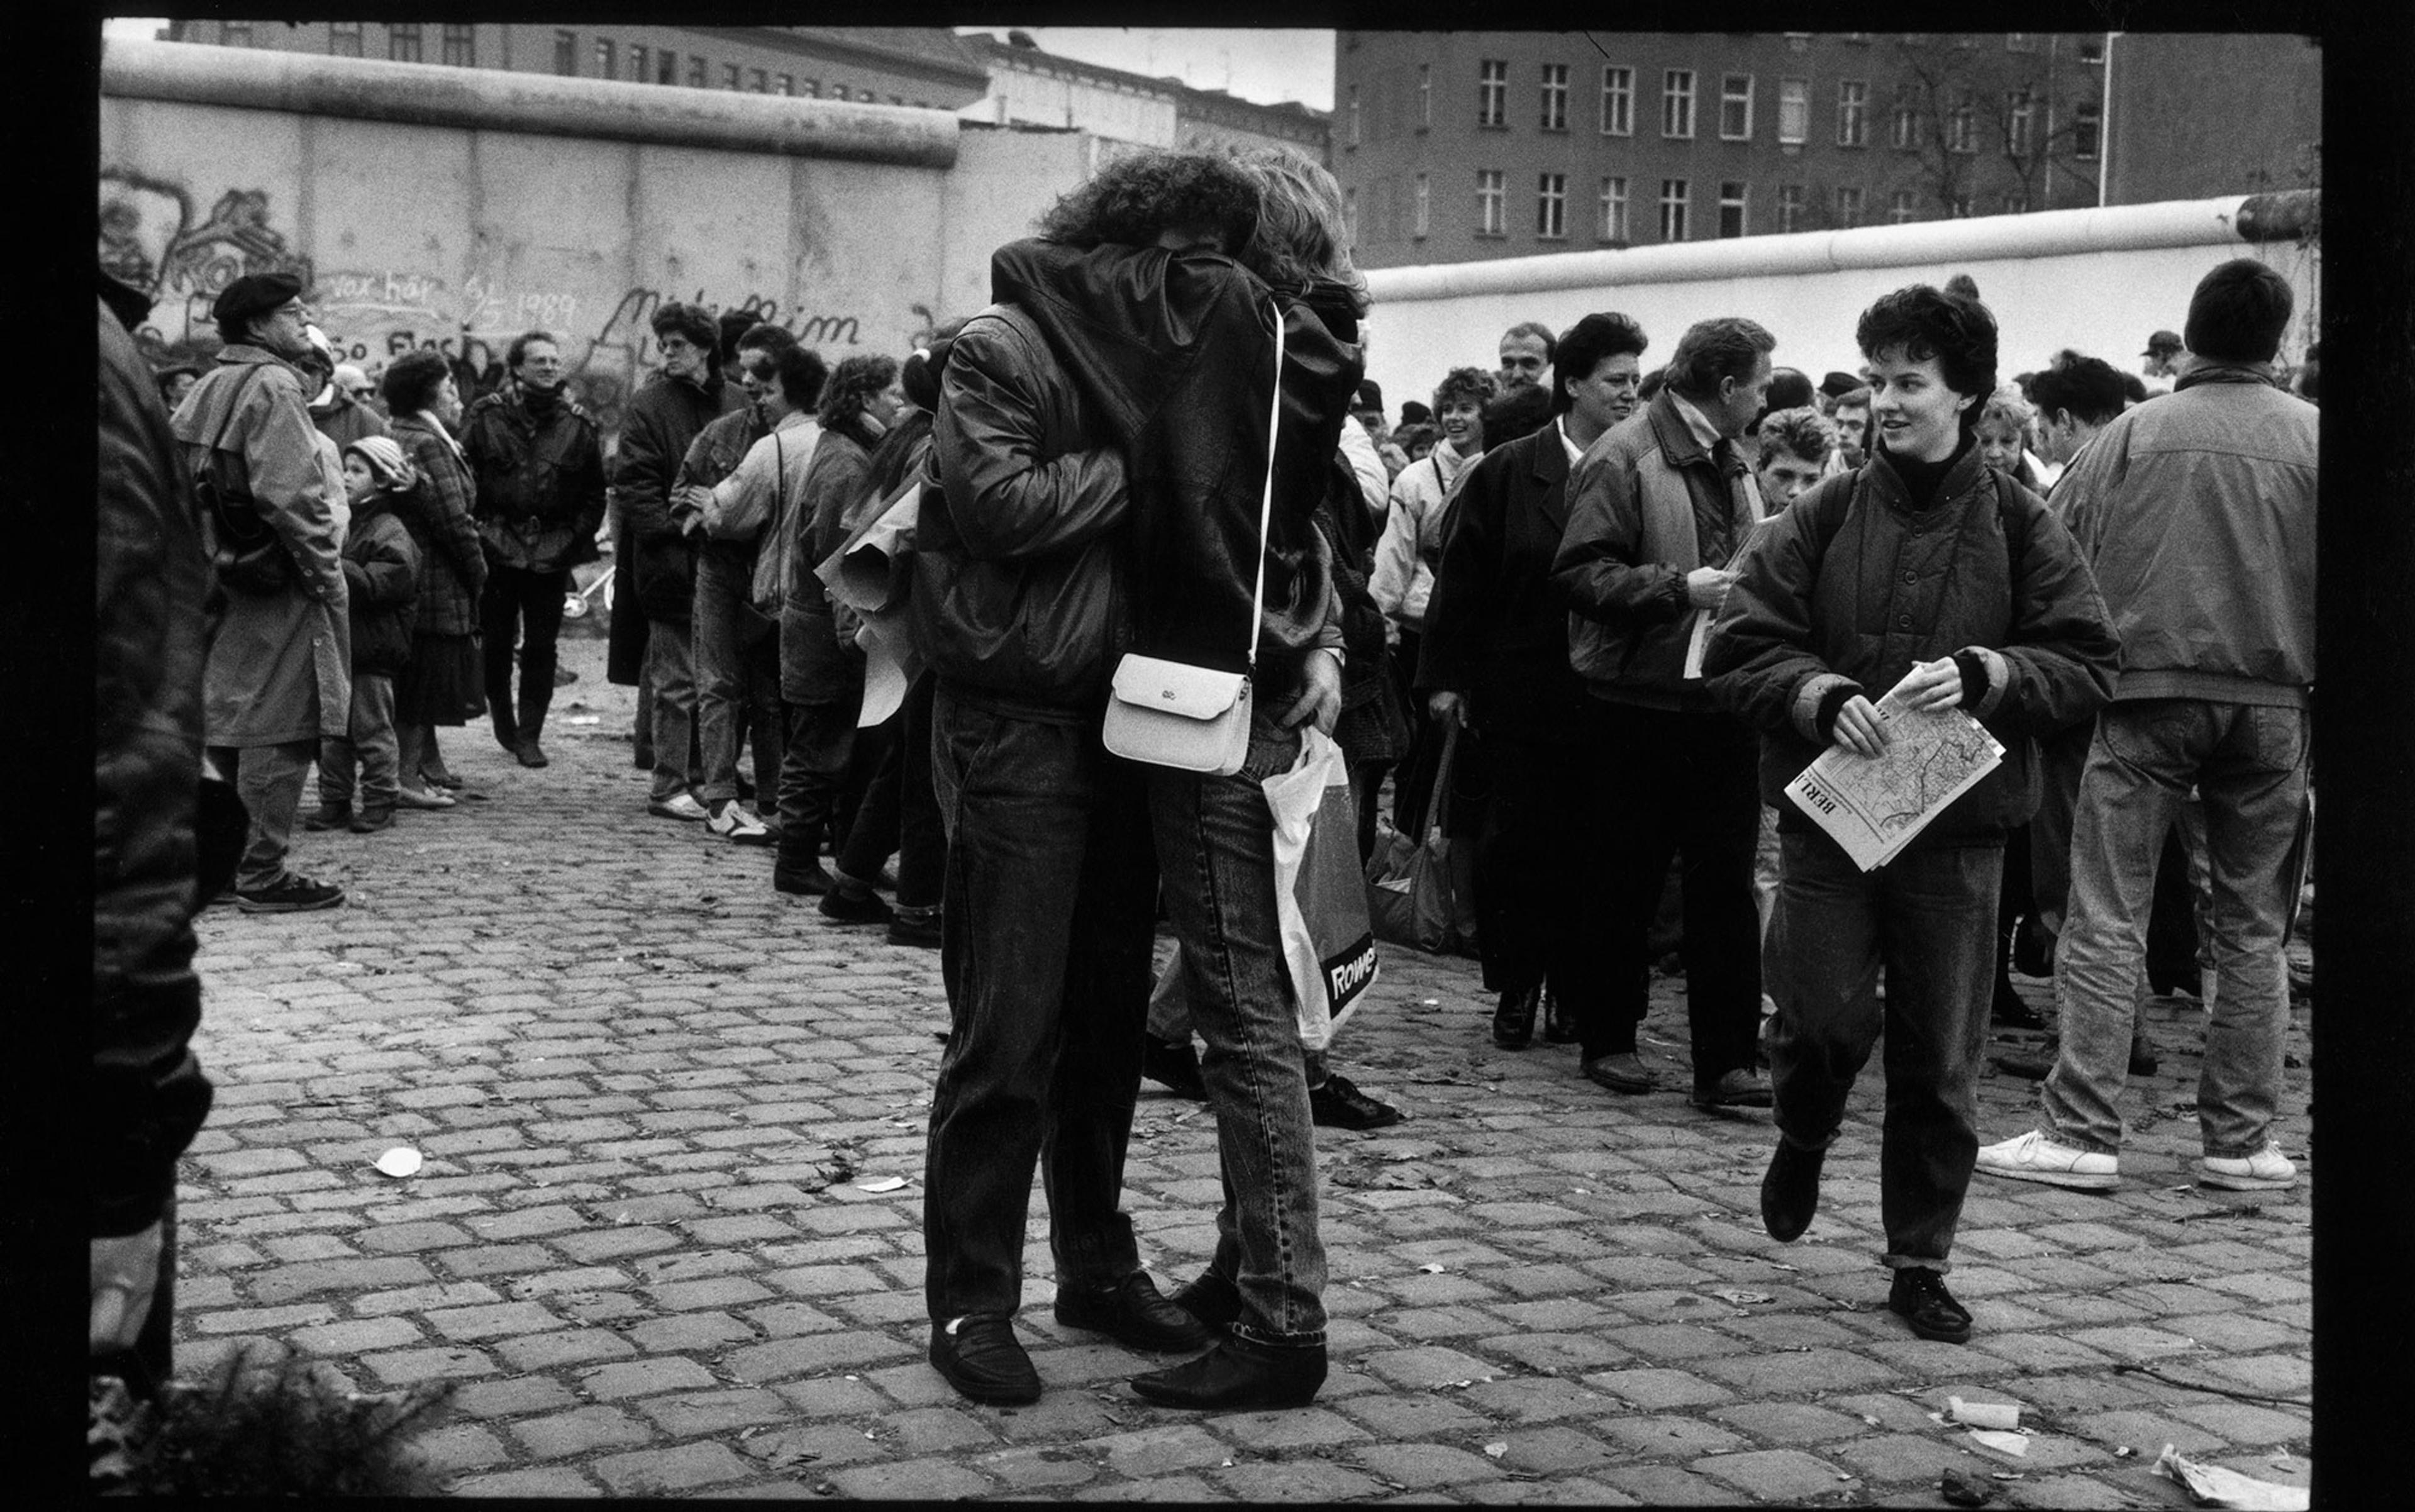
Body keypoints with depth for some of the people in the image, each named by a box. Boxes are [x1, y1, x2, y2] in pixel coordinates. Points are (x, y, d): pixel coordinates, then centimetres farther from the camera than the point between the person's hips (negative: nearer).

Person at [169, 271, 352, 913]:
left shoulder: (205, 389, 16)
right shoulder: (273, 386, -14)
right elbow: (290, 494, -23)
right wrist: (326, 573, -16)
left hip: (222, 576, 10)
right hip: (279, 587, -10)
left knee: (232, 725, 17)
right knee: (280, 730, -4)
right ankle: (262, 874, 0)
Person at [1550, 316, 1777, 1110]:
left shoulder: (1730, 463, 16)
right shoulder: (1622, 458, -9)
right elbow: (1579, 575, -16)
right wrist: (1677, 587, -21)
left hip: (1720, 701, 7)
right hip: (1640, 704, -6)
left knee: (1726, 881, 2)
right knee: (1629, 878, 5)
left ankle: (1726, 1060, 5)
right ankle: (1609, 1040, 20)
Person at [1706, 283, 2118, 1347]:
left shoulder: (2018, 527, 1)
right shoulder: (1824, 517, 2)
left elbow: (2088, 665, -1)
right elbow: (1738, 650, 0)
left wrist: (1981, 674, -17)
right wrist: (1822, 695, -17)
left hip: (1959, 821, 0)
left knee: (1940, 1058, 5)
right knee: (1826, 1013, -8)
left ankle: (1920, 1261, 20)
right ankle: (1803, 1138, 27)